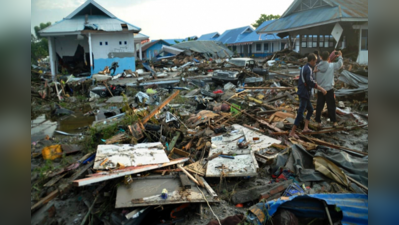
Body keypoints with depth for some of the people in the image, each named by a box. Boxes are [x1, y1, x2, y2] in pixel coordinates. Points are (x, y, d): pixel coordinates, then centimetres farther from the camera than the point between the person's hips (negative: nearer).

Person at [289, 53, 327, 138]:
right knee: (300, 114, -9)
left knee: (310, 109, 23)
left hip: (304, 94, 10)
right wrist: (321, 89, -27)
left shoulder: (304, 68, 12)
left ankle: (305, 127, 22)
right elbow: (310, 82, -31)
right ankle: (292, 132, -7)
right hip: (304, 94, -10)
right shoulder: (309, 69, -17)